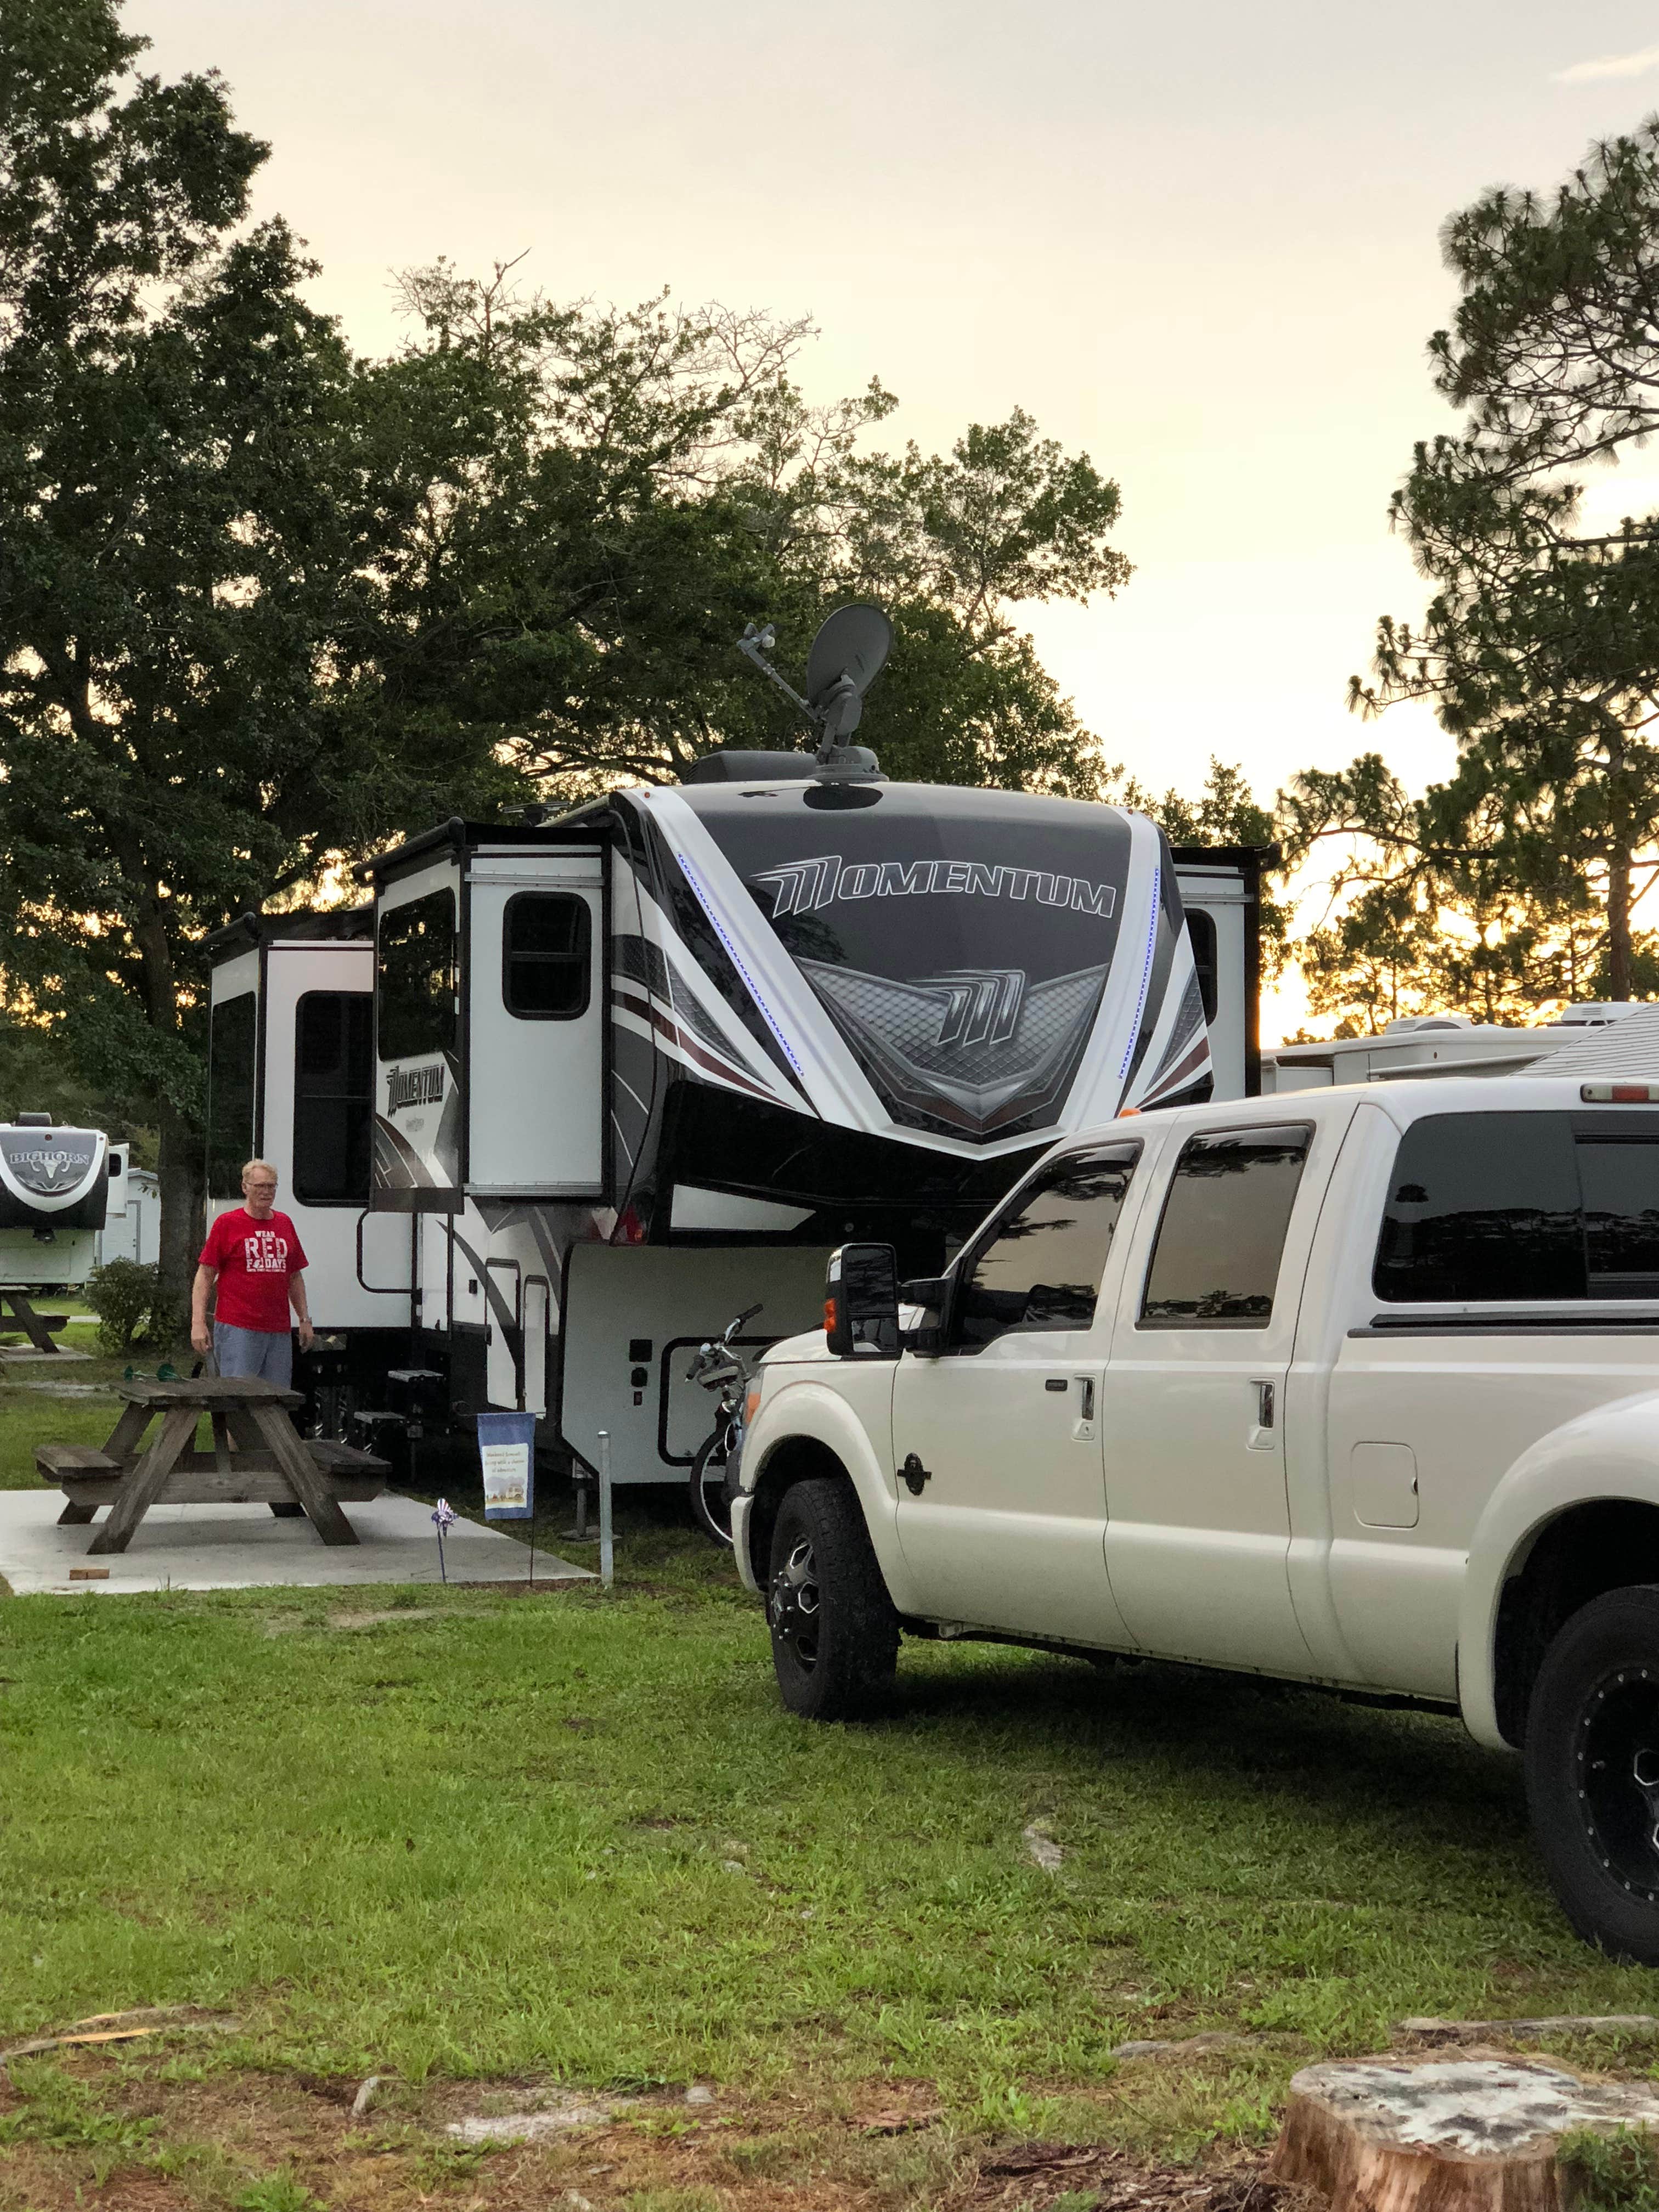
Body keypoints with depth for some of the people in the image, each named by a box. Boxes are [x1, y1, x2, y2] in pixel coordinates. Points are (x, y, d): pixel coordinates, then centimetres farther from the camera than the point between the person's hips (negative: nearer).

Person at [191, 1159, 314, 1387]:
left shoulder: (285, 1224, 16)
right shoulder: (226, 1223, 0)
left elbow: (295, 1277, 23)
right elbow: (204, 1276, -1)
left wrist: (304, 1319, 18)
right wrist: (198, 1323, -9)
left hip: (279, 1332, 5)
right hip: (237, 1331, -5)